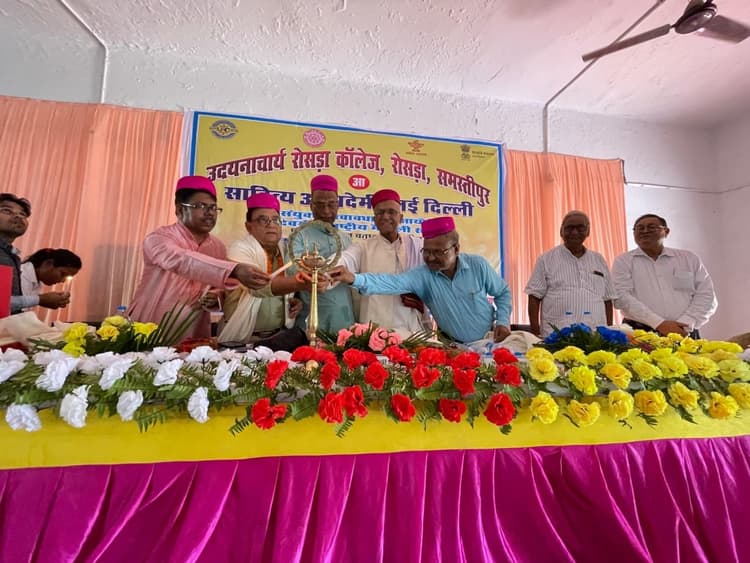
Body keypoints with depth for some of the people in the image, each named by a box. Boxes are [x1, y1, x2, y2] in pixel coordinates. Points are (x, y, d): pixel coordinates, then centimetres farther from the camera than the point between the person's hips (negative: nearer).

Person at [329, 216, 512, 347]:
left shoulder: (478, 265, -14)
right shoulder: (423, 275, -18)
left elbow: (503, 293, 1)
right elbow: (393, 282, -34)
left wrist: (503, 321, -12)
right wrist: (354, 279, -48)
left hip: (490, 340, 0)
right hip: (454, 346, 0)